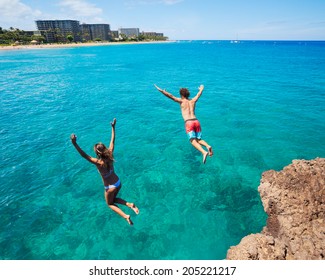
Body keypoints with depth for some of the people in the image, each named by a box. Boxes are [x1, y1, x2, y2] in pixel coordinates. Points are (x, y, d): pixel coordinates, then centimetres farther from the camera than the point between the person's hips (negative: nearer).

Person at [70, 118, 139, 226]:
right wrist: (113, 127, 0)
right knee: (114, 199, 33)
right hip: (118, 183, 6)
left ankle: (126, 216, 7)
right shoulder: (110, 155, -15)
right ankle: (130, 205, 11)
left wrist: (74, 143, -43)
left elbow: (84, 155, -36)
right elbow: (112, 140, -7)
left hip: (110, 187, -5)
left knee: (110, 204, 25)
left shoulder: (98, 162, -29)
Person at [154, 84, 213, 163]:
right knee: (199, 139, 14)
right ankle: (208, 146, -14)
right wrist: (201, 89, 61)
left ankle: (204, 152, -34)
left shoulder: (181, 101, 10)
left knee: (193, 141, -12)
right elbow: (199, 94, 40)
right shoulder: (193, 101, 22)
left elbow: (171, 96, 1)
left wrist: (161, 90, 2)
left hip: (188, 122, -5)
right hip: (196, 121, 5)